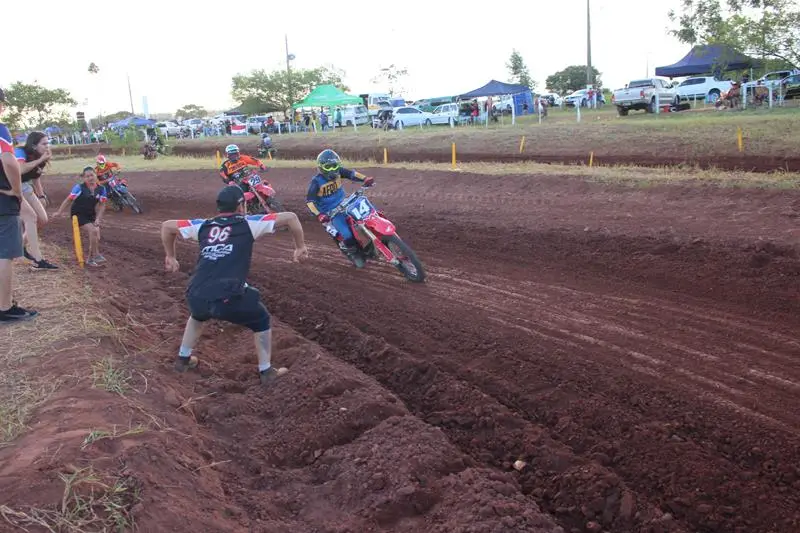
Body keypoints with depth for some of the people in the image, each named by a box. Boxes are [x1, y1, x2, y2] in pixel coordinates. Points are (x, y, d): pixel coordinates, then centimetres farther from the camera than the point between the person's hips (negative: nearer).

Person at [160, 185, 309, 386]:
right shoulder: (248, 224, 10)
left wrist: (170, 256, 39)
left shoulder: (203, 225, 20)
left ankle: (183, 359, 50)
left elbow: (166, 226, 28)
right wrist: (300, 246, 20)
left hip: (196, 297, 5)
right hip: (228, 299, -4)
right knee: (261, 320, 23)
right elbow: (290, 217, 9)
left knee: (198, 314, 41)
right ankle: (266, 372, 25)